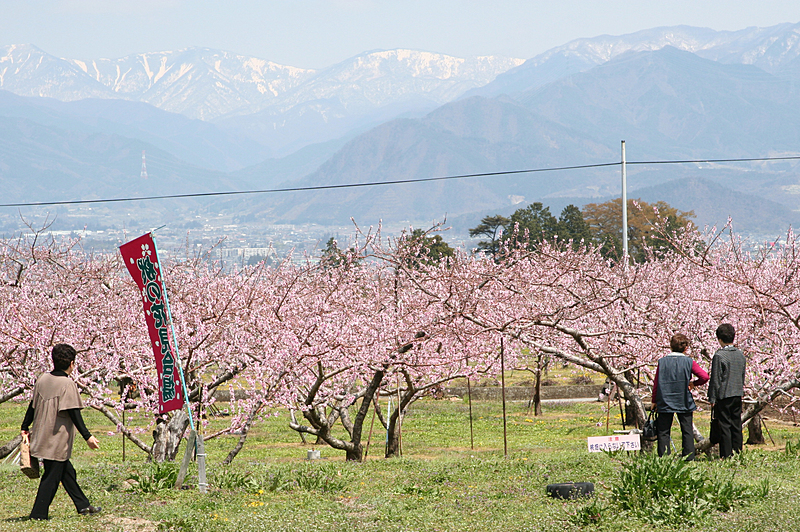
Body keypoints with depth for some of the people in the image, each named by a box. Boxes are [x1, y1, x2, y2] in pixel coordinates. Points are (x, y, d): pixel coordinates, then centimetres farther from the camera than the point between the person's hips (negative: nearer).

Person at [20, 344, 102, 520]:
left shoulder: (42, 379, 5)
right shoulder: (67, 384, -15)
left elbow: (32, 406, 12)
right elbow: (74, 413, -18)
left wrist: (25, 428, 23)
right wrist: (87, 436, -17)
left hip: (42, 437, 8)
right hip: (58, 440, -8)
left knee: (67, 471, 18)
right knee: (52, 476, -1)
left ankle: (83, 506, 26)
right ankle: (38, 514, 0)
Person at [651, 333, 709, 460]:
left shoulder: (662, 362, 0)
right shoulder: (689, 362, -3)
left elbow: (656, 383, 3)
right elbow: (705, 376, -11)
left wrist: (654, 401, 12)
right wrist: (693, 384, 7)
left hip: (665, 401, 1)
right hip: (684, 402, -1)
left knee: (663, 432, 4)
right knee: (687, 431, 6)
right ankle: (689, 456, 3)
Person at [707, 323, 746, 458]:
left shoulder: (719, 356, -13)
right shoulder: (741, 355, 6)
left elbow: (715, 380, -12)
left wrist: (712, 398, -6)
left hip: (723, 396, -6)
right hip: (738, 395, 6)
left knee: (725, 426, -2)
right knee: (737, 426, 11)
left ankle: (727, 456, -2)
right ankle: (738, 454, 13)